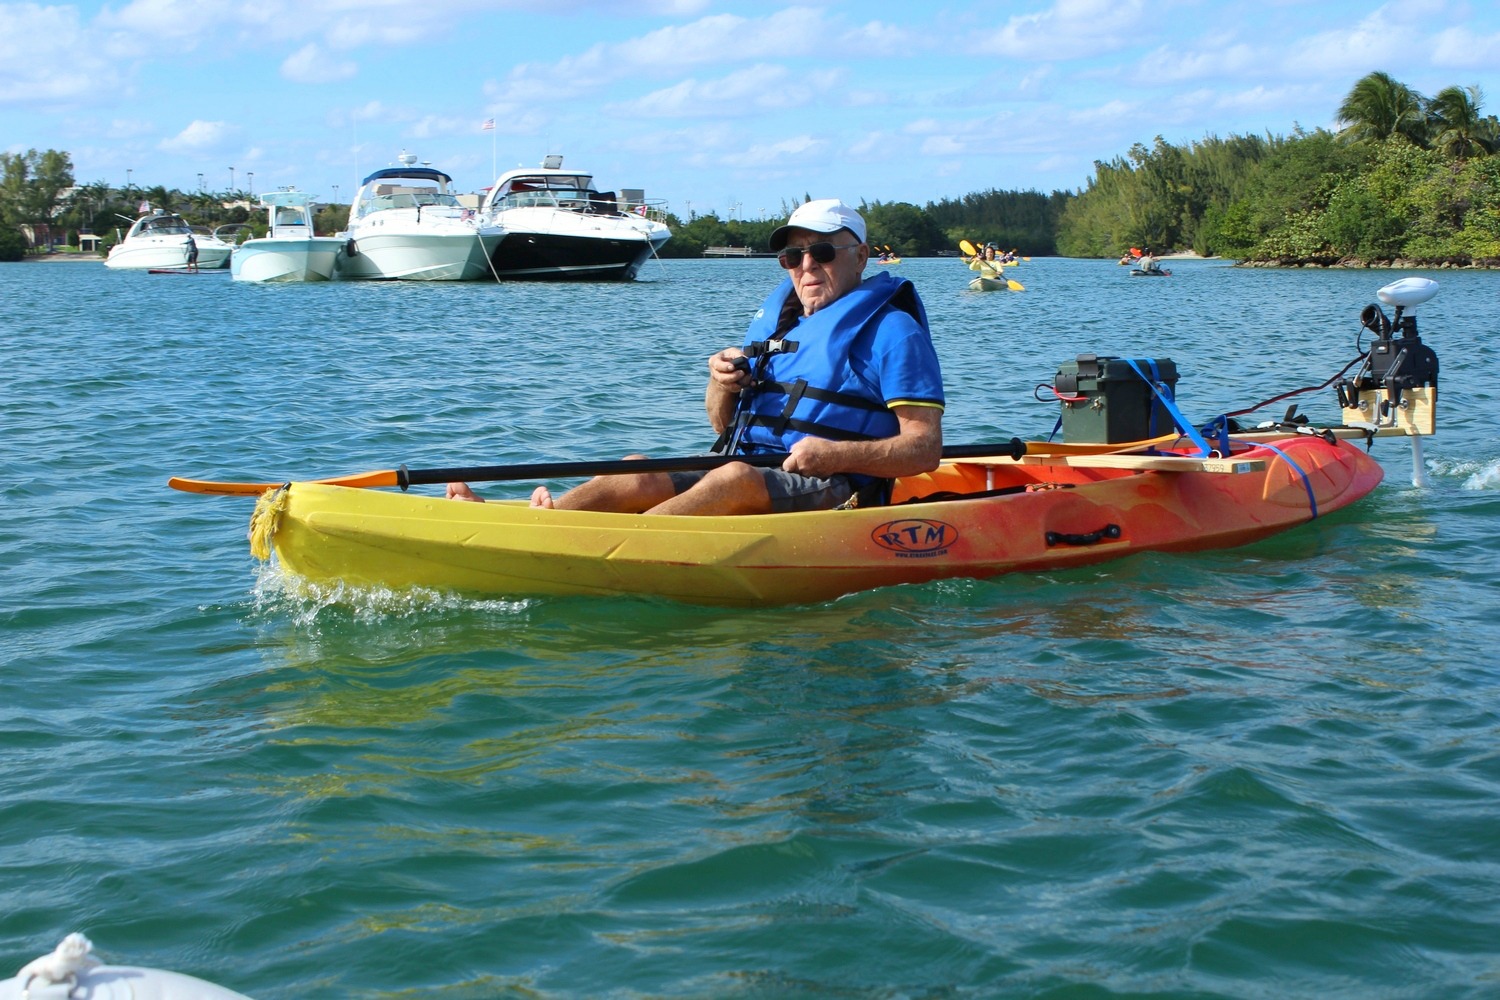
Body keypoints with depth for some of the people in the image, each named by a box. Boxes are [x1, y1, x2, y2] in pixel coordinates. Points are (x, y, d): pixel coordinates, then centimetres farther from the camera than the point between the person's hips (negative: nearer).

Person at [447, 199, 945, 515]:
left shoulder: (891, 330, 2)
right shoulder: (773, 316, 22)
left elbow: (926, 448, -7)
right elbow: (723, 426, 22)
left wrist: (838, 455, -22)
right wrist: (721, 386, -2)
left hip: (831, 491, -7)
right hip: (745, 476, 7)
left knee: (736, 478, -35)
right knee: (641, 474, -16)